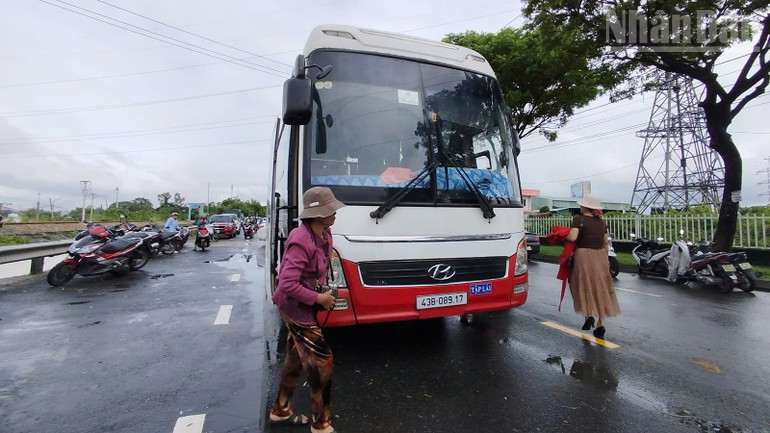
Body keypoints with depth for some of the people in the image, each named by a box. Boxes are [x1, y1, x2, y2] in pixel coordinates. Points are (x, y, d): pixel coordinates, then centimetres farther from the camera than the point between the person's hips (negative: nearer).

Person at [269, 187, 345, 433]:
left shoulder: (324, 236, 0)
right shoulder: (302, 242, -28)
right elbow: (287, 284, -30)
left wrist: (324, 292, 7)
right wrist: (318, 298, -21)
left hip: (303, 306, 9)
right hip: (296, 308, -9)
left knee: (296, 359, 21)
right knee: (321, 362, 0)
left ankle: (280, 411, 41)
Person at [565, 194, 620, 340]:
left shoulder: (579, 219, -8)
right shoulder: (601, 222, 9)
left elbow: (573, 237, -20)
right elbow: (605, 242, 13)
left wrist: (565, 236, 1)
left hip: (583, 255, -5)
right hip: (600, 256, 5)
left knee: (584, 286, 12)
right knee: (601, 289, 9)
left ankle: (589, 314, 2)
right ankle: (600, 324, 11)